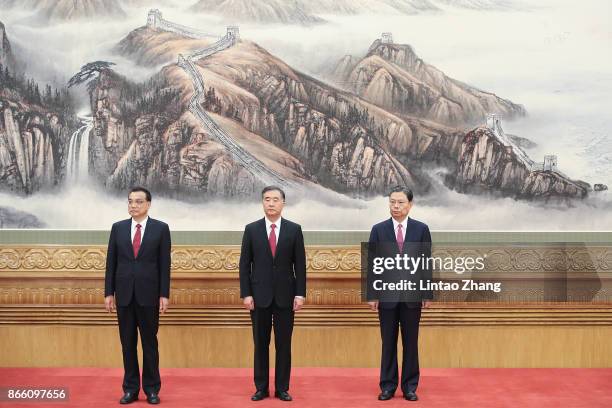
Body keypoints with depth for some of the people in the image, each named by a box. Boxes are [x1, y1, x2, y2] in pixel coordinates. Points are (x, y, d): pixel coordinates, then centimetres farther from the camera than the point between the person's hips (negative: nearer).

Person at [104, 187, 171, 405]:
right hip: (124, 293, 2)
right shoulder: (118, 228, 6)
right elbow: (111, 262, 7)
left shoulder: (161, 228, -1)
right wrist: (108, 292, 2)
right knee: (128, 343, 8)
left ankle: (151, 389, 14)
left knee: (149, 342, 5)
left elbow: (164, 264, -2)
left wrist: (164, 294, -6)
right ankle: (130, 388, 16)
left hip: (148, 294, -2)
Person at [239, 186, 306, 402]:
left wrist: (300, 294, -5)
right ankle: (261, 388, 16)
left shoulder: (294, 229, 2)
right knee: (260, 344, 6)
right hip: (259, 295, 0)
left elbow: (300, 264, 1)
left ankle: (282, 388, 14)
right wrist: (245, 294, -5)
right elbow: (244, 264, 2)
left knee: (284, 344, 5)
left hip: (285, 295, 0)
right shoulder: (251, 229, 2)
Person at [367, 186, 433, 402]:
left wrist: (428, 294, -2)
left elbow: (427, 263, 2)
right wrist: (372, 295, -4)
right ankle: (388, 386, 16)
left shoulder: (421, 229, 2)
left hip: (412, 295, 0)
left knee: (411, 343, 7)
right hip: (387, 295, 0)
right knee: (388, 343, 7)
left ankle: (410, 387, 17)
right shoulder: (378, 229, 2)